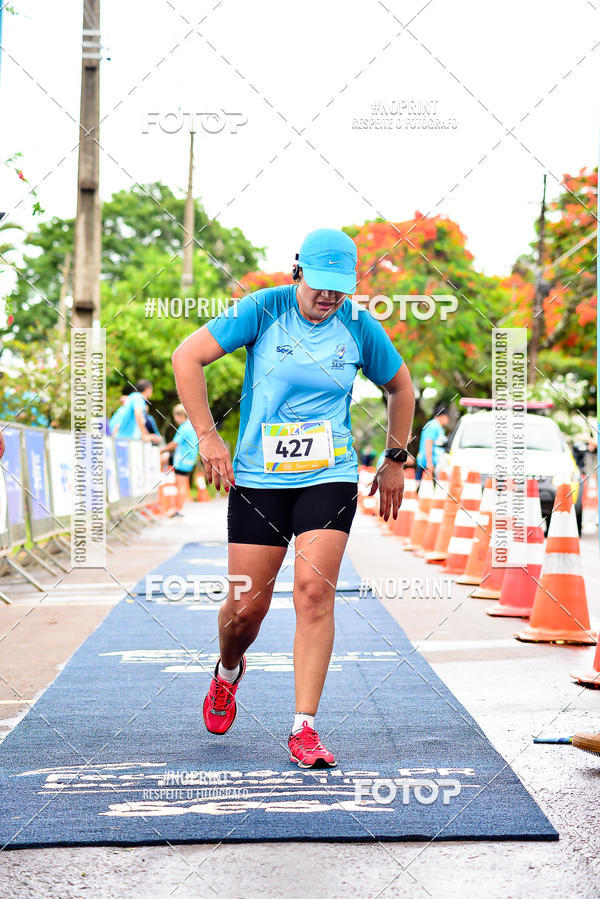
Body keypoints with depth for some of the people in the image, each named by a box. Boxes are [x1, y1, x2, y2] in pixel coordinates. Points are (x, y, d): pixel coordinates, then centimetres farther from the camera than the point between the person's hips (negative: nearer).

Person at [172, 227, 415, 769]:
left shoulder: (360, 326, 1)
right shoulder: (264, 309, -6)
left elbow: (401, 386, 18)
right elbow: (187, 358, -6)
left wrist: (396, 460, 16)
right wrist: (207, 435, -10)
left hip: (330, 477, 1)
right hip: (257, 478, -1)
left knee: (314, 592, -14)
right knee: (247, 606, 1)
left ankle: (305, 729, -7)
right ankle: (228, 673, 37)